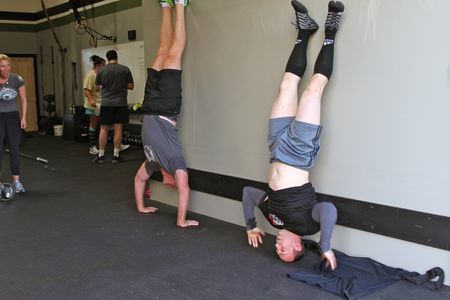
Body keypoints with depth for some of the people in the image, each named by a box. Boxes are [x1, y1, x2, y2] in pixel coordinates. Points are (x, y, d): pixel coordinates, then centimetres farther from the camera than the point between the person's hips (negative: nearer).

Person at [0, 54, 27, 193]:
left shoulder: (17, 79, -6)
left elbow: (23, 99, 2)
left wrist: (23, 117, -2)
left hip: (13, 116, 1)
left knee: (14, 150, 2)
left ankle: (16, 181, 8)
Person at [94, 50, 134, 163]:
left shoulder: (101, 70, 1)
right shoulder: (125, 69, -1)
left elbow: (97, 87, 8)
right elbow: (131, 86, 4)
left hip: (106, 103, 0)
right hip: (121, 103, 0)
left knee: (104, 129, 5)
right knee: (118, 129, 3)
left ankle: (101, 156, 6)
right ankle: (116, 155, 6)